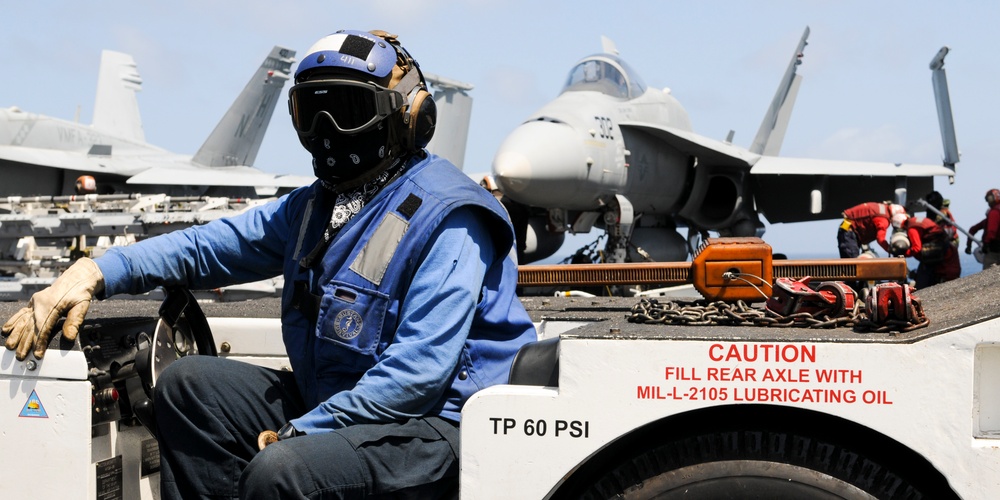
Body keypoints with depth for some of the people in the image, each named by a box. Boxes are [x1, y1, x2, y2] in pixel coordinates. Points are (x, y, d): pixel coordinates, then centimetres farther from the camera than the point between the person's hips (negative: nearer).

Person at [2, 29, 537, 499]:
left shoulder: (448, 220, -16)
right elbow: (211, 245, 13)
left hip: (435, 424, -9)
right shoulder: (315, 206, 12)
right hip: (336, 406, 9)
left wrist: (297, 433, -21)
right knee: (189, 383, 4)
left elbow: (418, 373, -22)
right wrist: (96, 272, -2)